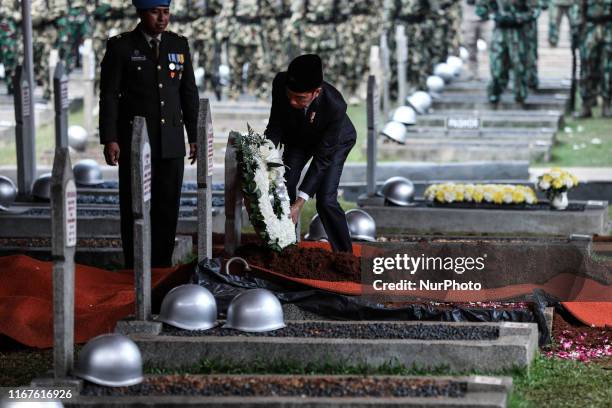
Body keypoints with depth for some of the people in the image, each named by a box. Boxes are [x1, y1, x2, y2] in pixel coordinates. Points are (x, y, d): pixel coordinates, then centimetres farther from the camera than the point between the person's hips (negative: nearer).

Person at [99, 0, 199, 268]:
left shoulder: (179, 45, 10)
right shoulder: (121, 47, -2)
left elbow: (189, 93, 14)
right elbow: (109, 95, -4)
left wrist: (194, 136, 10)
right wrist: (109, 139, -12)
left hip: (171, 144, 4)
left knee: (167, 208, 3)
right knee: (134, 210, -2)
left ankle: (162, 267, 11)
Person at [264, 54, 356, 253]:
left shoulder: (335, 106, -43)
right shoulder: (280, 83, -34)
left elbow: (322, 159, -35)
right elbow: (276, 125, -17)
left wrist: (300, 203, -37)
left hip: (336, 142, -4)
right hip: (298, 137, 4)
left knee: (326, 201, -16)